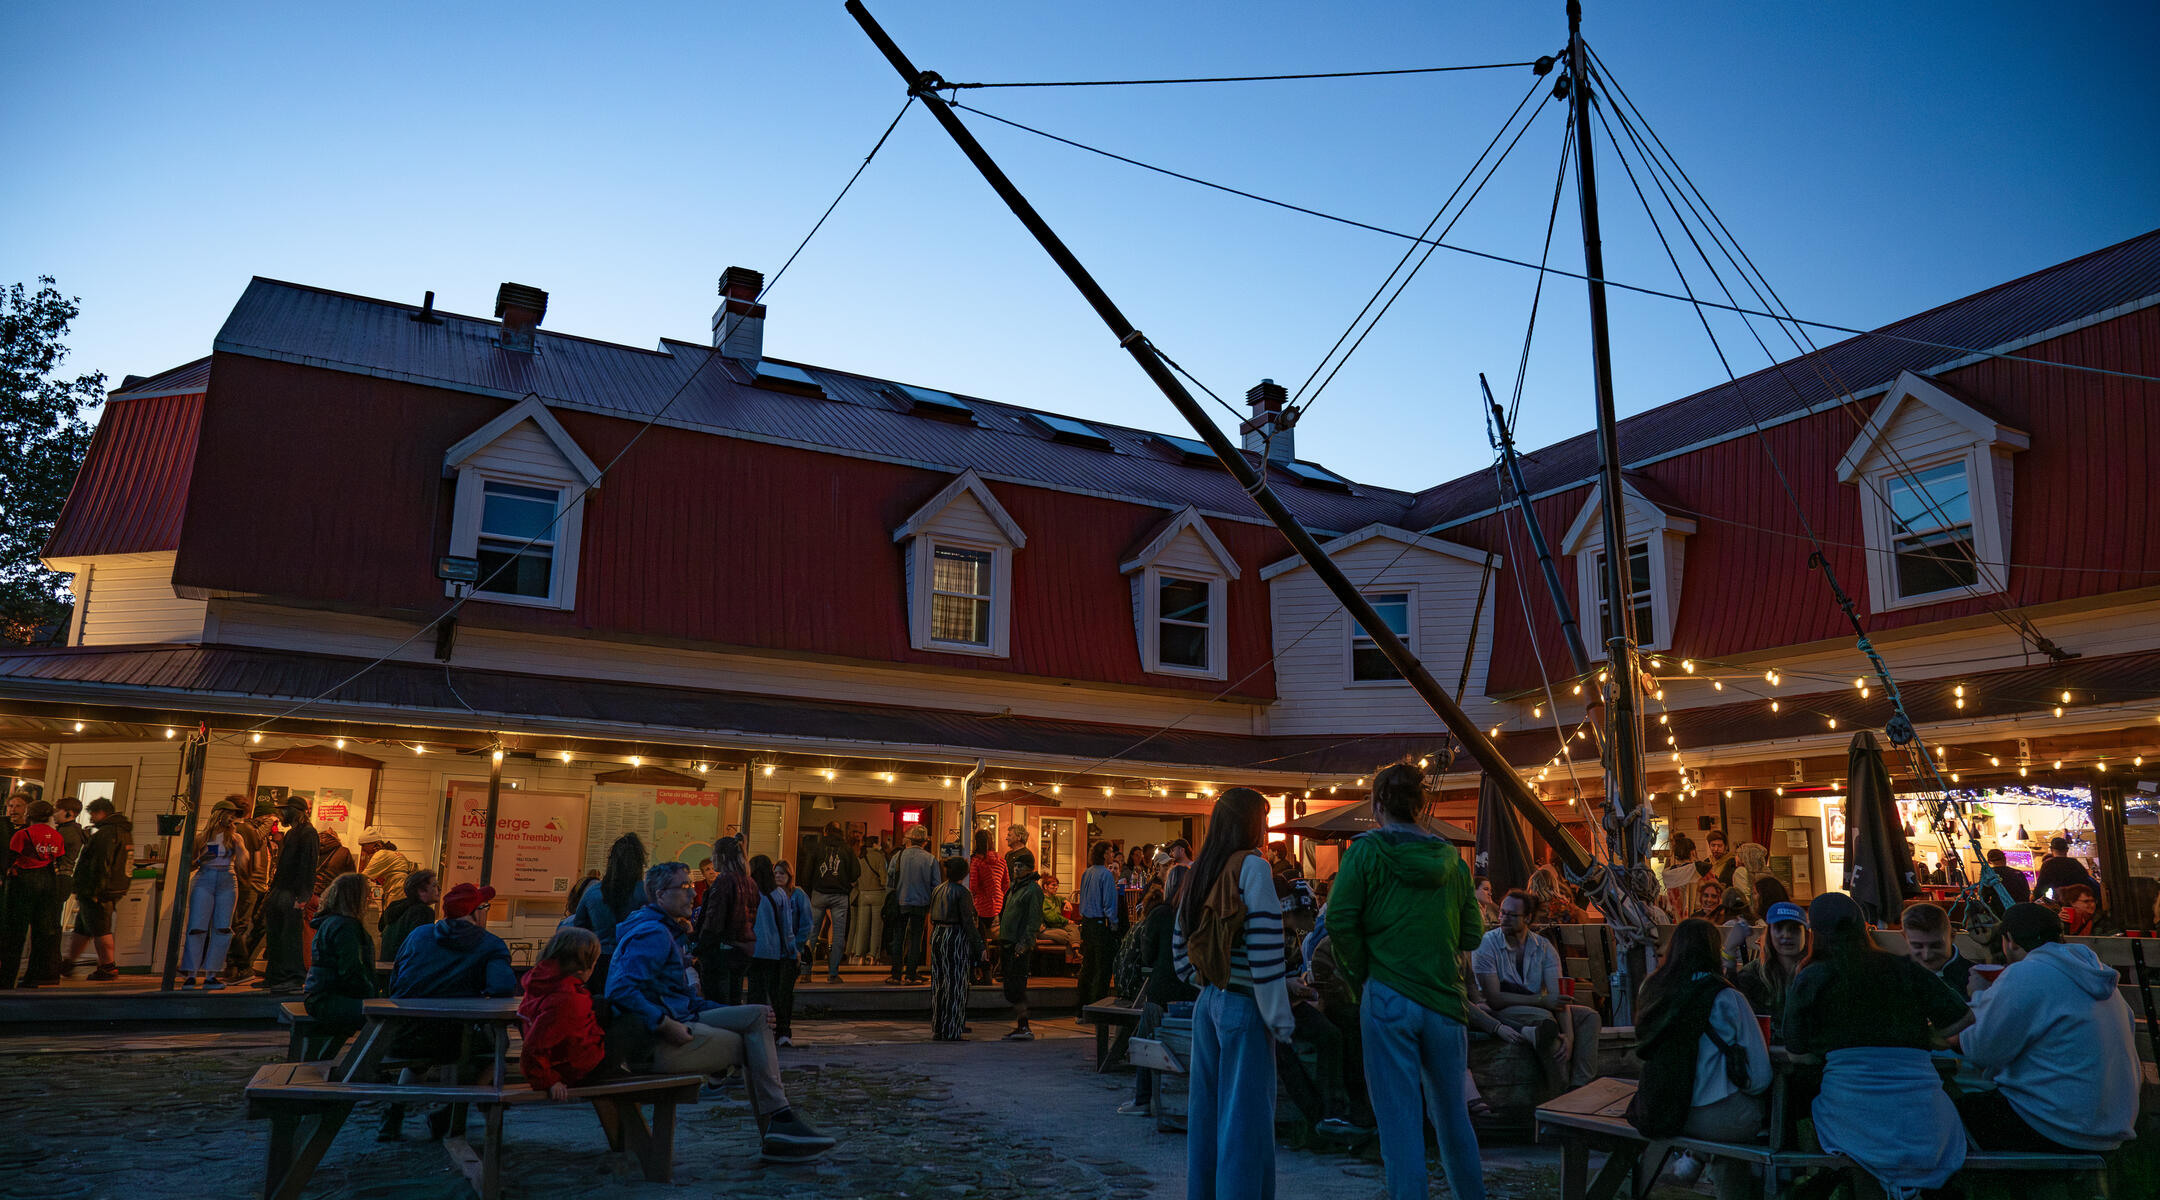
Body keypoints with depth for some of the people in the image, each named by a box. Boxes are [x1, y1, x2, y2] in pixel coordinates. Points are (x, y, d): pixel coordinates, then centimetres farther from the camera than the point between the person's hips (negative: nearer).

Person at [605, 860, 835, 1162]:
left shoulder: (669, 932, 22)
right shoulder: (652, 933, -13)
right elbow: (621, 991, -26)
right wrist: (666, 1025, -27)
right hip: (650, 1043, -10)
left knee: (758, 1015, 4)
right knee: (752, 1045, -6)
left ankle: (776, 1124, -2)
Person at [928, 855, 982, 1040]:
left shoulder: (938, 889, 8)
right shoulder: (962, 892, -13)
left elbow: (932, 918, 13)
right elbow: (968, 922, -15)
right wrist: (979, 947, -11)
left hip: (937, 936, 7)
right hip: (956, 938, -7)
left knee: (939, 983, 13)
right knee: (955, 984, 0)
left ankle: (937, 1027, 20)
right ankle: (951, 1030, 2)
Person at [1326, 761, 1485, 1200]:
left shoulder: (1367, 850, -6)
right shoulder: (1451, 859, 6)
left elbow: (1339, 920, -12)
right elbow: (1472, 932, 8)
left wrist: (1361, 974, 0)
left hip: (1388, 999, -4)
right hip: (1445, 998, 4)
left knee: (1399, 1115, 2)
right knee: (1453, 1112, 20)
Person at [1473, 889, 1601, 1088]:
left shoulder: (1544, 948, 1)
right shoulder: (1487, 944, -12)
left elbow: (1557, 995, -9)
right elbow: (1494, 998, -18)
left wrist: (1569, 1034, -26)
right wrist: (1541, 1000, -22)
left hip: (1540, 1009, 6)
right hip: (1501, 1011, -6)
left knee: (1589, 1016, -12)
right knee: (1544, 1017, -33)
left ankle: (1580, 1085, -23)